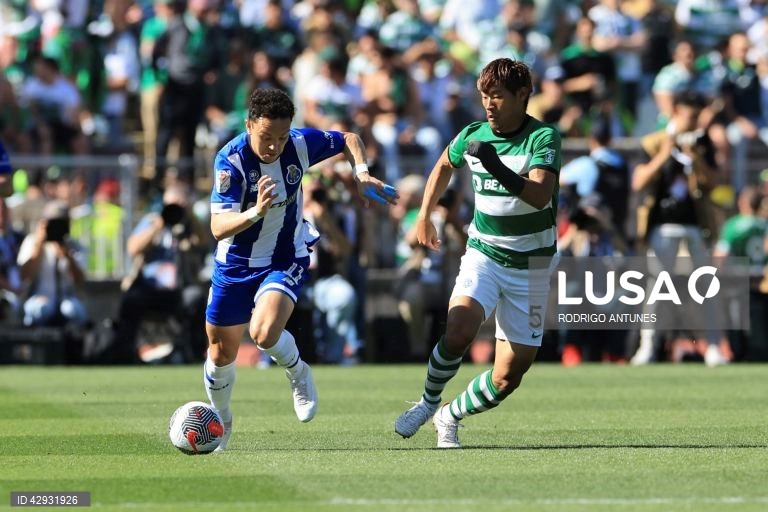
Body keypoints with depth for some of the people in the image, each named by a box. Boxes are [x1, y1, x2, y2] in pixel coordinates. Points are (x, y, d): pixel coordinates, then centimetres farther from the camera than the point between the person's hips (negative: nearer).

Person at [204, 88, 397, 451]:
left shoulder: (301, 144, -17)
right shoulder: (230, 159, -25)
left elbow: (349, 139, 6)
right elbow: (218, 228, -32)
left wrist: (362, 175, -12)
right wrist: (256, 212, -49)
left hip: (286, 261, 0)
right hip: (235, 265, 0)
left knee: (264, 332, -28)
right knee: (221, 353, 12)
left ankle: (298, 373, 5)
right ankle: (220, 423, 39)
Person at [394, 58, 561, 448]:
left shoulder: (543, 138, -13)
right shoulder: (472, 136, 1)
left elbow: (540, 195, -30)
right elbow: (444, 166, 24)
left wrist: (497, 168, -41)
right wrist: (424, 216, 25)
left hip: (532, 266, -2)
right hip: (483, 255, 2)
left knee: (508, 378, -1)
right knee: (459, 330, -27)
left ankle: (450, 417, 25)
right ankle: (428, 402, -2)